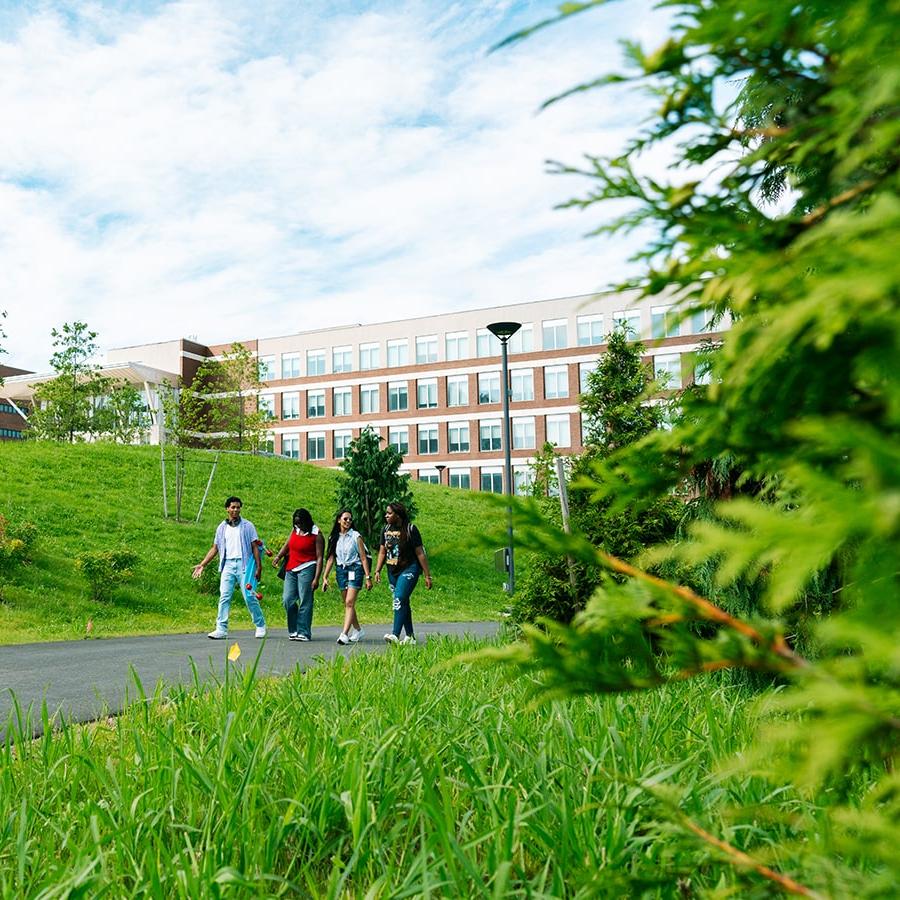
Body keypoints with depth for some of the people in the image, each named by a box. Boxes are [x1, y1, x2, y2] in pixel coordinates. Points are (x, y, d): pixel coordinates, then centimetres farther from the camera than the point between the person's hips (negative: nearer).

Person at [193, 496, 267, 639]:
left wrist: (258, 567, -5)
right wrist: (202, 564, 12)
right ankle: (221, 629, -1)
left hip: (244, 564, -3)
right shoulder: (222, 528, 13)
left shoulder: (247, 526, 4)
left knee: (249, 596, -3)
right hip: (228, 565, 3)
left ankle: (260, 625, 11)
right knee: (224, 597, -3)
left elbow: (255, 547, 1)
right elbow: (215, 548, 18)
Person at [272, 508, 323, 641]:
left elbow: (319, 558, -8)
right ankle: (293, 630, 12)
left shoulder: (316, 535, -5)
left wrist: (316, 578, -15)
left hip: (306, 569, -6)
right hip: (291, 570, 6)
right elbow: (287, 544, 20)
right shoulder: (295, 530, 12)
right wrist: (278, 556, -1)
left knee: (305, 601, -6)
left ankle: (304, 633, -3)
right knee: (288, 599, 0)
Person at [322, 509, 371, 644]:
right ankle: (358, 631, 24)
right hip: (340, 570, 5)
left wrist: (368, 577, -6)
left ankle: (344, 634, -20)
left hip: (355, 569, -4)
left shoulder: (356, 536, -2)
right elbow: (330, 558, 9)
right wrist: (325, 577, 4)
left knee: (349, 602, -15)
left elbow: (363, 558, -2)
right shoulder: (334, 538, 8)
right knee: (347, 604, 9)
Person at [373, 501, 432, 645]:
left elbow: (420, 553, -9)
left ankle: (395, 634, -26)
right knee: (403, 603, 10)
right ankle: (410, 636, 18)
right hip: (393, 571, 6)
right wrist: (377, 570, 3)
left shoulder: (410, 529, -10)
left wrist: (427, 575, -8)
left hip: (409, 570, -6)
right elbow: (382, 552, 13)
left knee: (400, 599, -20)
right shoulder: (386, 529, 7)